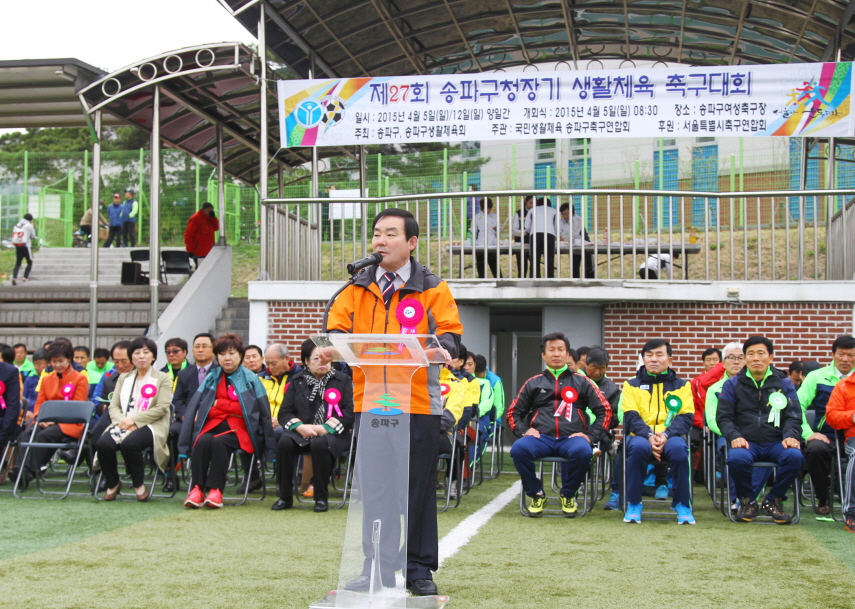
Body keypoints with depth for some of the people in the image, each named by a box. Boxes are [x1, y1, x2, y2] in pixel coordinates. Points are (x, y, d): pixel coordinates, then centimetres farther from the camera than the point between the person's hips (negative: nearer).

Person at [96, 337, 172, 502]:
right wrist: (122, 421, -10)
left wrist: (134, 420, -13)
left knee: (129, 443, -37)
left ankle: (139, 485, -15)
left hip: (150, 426, -4)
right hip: (123, 424, 4)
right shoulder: (123, 378, 23)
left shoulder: (162, 378, 9)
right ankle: (113, 484, -3)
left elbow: (161, 408, -4)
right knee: (103, 443, -28)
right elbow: (113, 406, 13)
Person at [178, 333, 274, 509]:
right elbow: (194, 406, 6)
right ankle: (197, 488, -30)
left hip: (239, 427, -3)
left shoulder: (250, 379, 5)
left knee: (219, 442, -33)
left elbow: (244, 409, -2)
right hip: (213, 424, 3)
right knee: (202, 441, -30)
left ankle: (216, 490, -29)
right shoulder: (211, 378, 14)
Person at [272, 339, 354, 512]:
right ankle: (285, 497, -16)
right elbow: (284, 413, 7)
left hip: (333, 434, -2)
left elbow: (349, 414, -4)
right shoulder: (297, 381, 15)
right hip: (302, 433, 3)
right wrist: (300, 426, -14)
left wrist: (323, 428, -15)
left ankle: (322, 498, -21)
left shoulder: (343, 380, 8)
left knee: (319, 444, -37)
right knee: (284, 443, -30)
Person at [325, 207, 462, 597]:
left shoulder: (432, 288, 3)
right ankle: (377, 568, 16)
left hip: (417, 402, -2)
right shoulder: (358, 287, 11)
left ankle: (418, 568, 14)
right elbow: (337, 326, 6)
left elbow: (450, 331, -4)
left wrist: (442, 348, -27)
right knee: (374, 488, 7)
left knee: (417, 488, 3)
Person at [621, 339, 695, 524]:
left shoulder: (681, 385, 14)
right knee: (638, 447, -37)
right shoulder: (632, 385, 13)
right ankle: (633, 504, -20)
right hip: (642, 436, 0)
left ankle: (682, 504, -16)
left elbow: (686, 417, 3)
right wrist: (649, 436, -19)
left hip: (670, 437, 0)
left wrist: (666, 435, -17)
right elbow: (631, 417, 1)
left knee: (678, 448, -36)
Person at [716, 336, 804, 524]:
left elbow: (794, 417, 8)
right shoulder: (732, 385, 11)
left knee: (795, 456, -32)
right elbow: (723, 417, 5)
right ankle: (747, 501, -6)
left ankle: (773, 501, -6)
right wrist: (734, 436, -15)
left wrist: (791, 436, -14)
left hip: (775, 443, 1)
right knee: (737, 458, -36)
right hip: (746, 442, -1)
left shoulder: (785, 385, 13)